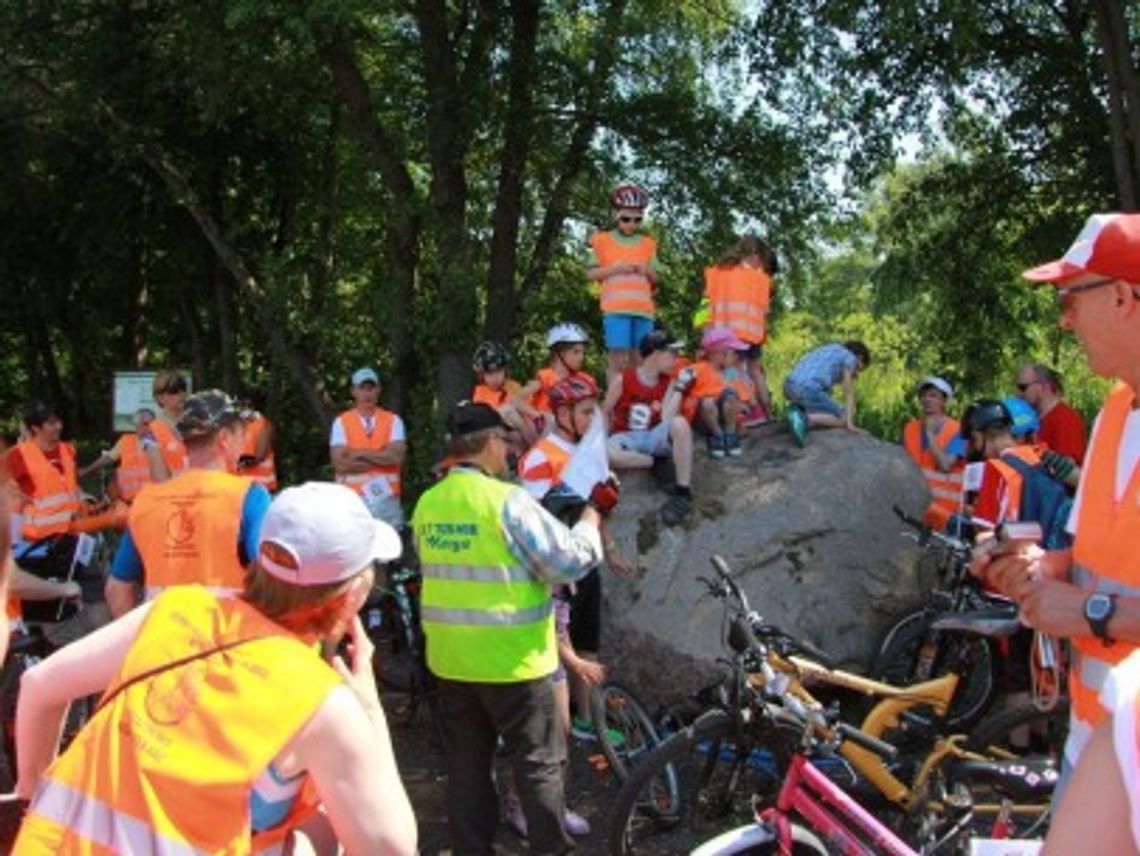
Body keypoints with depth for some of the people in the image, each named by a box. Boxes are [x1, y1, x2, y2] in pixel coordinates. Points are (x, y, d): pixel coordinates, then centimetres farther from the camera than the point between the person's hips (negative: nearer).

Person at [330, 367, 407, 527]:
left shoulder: (393, 421, 8)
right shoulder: (341, 422, 5)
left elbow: (397, 457, -7)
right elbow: (340, 464, -7)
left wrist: (360, 453, -6)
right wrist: (382, 457, -6)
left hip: (387, 498, 1)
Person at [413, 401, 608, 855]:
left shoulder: (426, 504, 3)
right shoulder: (507, 500, -18)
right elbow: (568, 561, -16)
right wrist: (593, 512, -4)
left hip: (450, 657, 6)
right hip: (511, 658, -6)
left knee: (467, 762, 15)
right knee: (539, 763, 7)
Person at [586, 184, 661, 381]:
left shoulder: (648, 244, 17)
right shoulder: (603, 240, 9)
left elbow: (655, 280, 19)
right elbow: (591, 273, 4)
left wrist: (648, 272, -4)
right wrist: (616, 268, -10)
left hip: (643, 309, 3)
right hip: (616, 308, -3)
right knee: (618, 360, -9)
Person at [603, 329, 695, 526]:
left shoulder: (668, 383, 1)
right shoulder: (623, 380, -6)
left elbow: (667, 420, -12)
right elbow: (604, 414, 3)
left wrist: (678, 388, -13)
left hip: (653, 437, 2)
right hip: (626, 438, -2)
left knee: (680, 423, -33)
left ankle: (683, 492, -29)